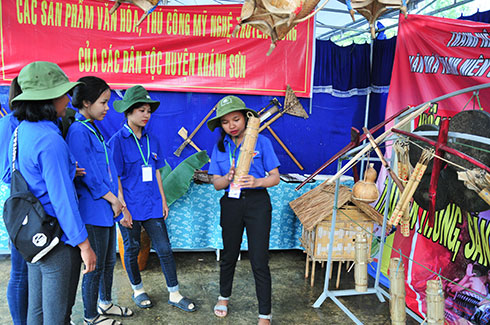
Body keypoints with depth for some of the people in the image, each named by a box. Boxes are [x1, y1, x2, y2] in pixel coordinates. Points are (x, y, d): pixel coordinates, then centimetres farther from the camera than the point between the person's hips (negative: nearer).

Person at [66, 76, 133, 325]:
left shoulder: (94, 129, 13)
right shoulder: (78, 131, -16)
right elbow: (87, 175, -19)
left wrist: (116, 198, 9)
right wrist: (112, 199, -10)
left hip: (106, 208, 9)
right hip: (93, 210, -9)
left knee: (109, 261, 21)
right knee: (95, 266, 5)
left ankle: (105, 303, 40)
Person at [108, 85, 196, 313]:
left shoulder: (152, 140, 7)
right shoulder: (117, 141, -9)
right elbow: (115, 179, -10)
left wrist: (163, 200, 12)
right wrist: (122, 208, -13)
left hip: (152, 205, 4)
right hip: (130, 207, -4)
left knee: (164, 249, 5)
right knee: (132, 250, 13)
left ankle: (174, 294, 18)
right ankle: (138, 290, 35)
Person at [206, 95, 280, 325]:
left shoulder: (261, 142, -4)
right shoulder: (220, 146, 5)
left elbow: (275, 177, -4)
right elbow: (216, 183, 3)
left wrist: (257, 182, -24)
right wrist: (229, 177, -20)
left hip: (257, 202, -3)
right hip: (231, 203, 3)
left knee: (259, 261, -1)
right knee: (229, 255, 18)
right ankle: (224, 296, 43)